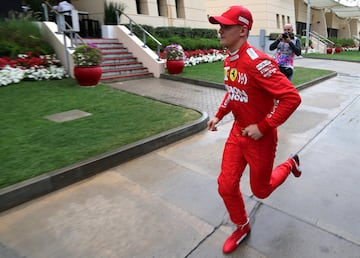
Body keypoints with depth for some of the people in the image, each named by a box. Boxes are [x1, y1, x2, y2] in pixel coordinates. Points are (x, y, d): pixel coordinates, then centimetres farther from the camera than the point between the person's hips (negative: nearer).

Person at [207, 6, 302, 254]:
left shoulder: (258, 62, -25)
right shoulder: (228, 61, 1)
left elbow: (292, 97, -27)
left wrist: (263, 127, -24)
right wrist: (219, 115, 9)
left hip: (259, 137, -7)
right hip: (237, 132, 7)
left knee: (260, 190, 15)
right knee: (226, 187, 9)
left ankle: (290, 164, 44)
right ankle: (242, 227, 36)